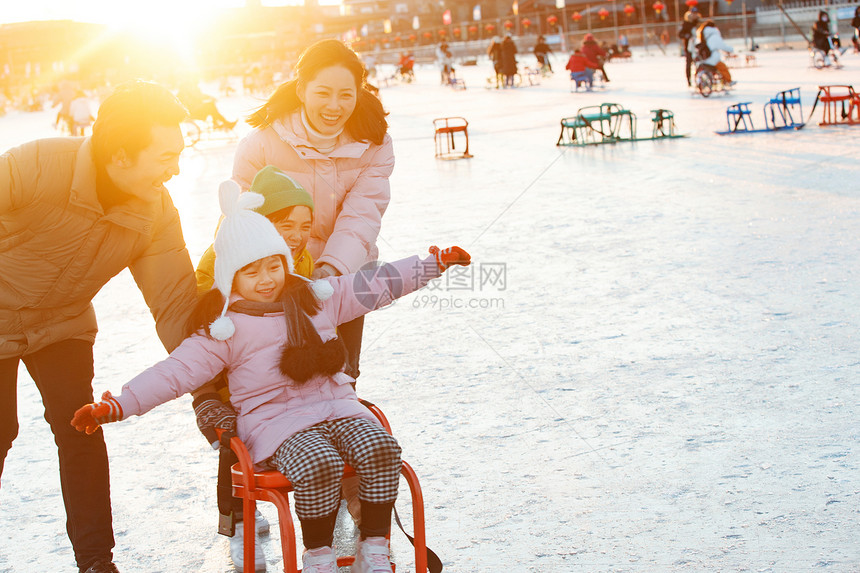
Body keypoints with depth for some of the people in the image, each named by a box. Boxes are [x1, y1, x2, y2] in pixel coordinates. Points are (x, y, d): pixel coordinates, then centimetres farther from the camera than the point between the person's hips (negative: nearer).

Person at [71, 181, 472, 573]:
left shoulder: (318, 297, 12)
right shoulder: (223, 330, 0)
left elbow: (379, 284, 17)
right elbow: (175, 372, -6)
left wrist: (436, 262, 13)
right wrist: (114, 406, -17)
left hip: (336, 408, 4)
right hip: (275, 423, -4)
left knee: (381, 449, -25)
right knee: (319, 465, -34)